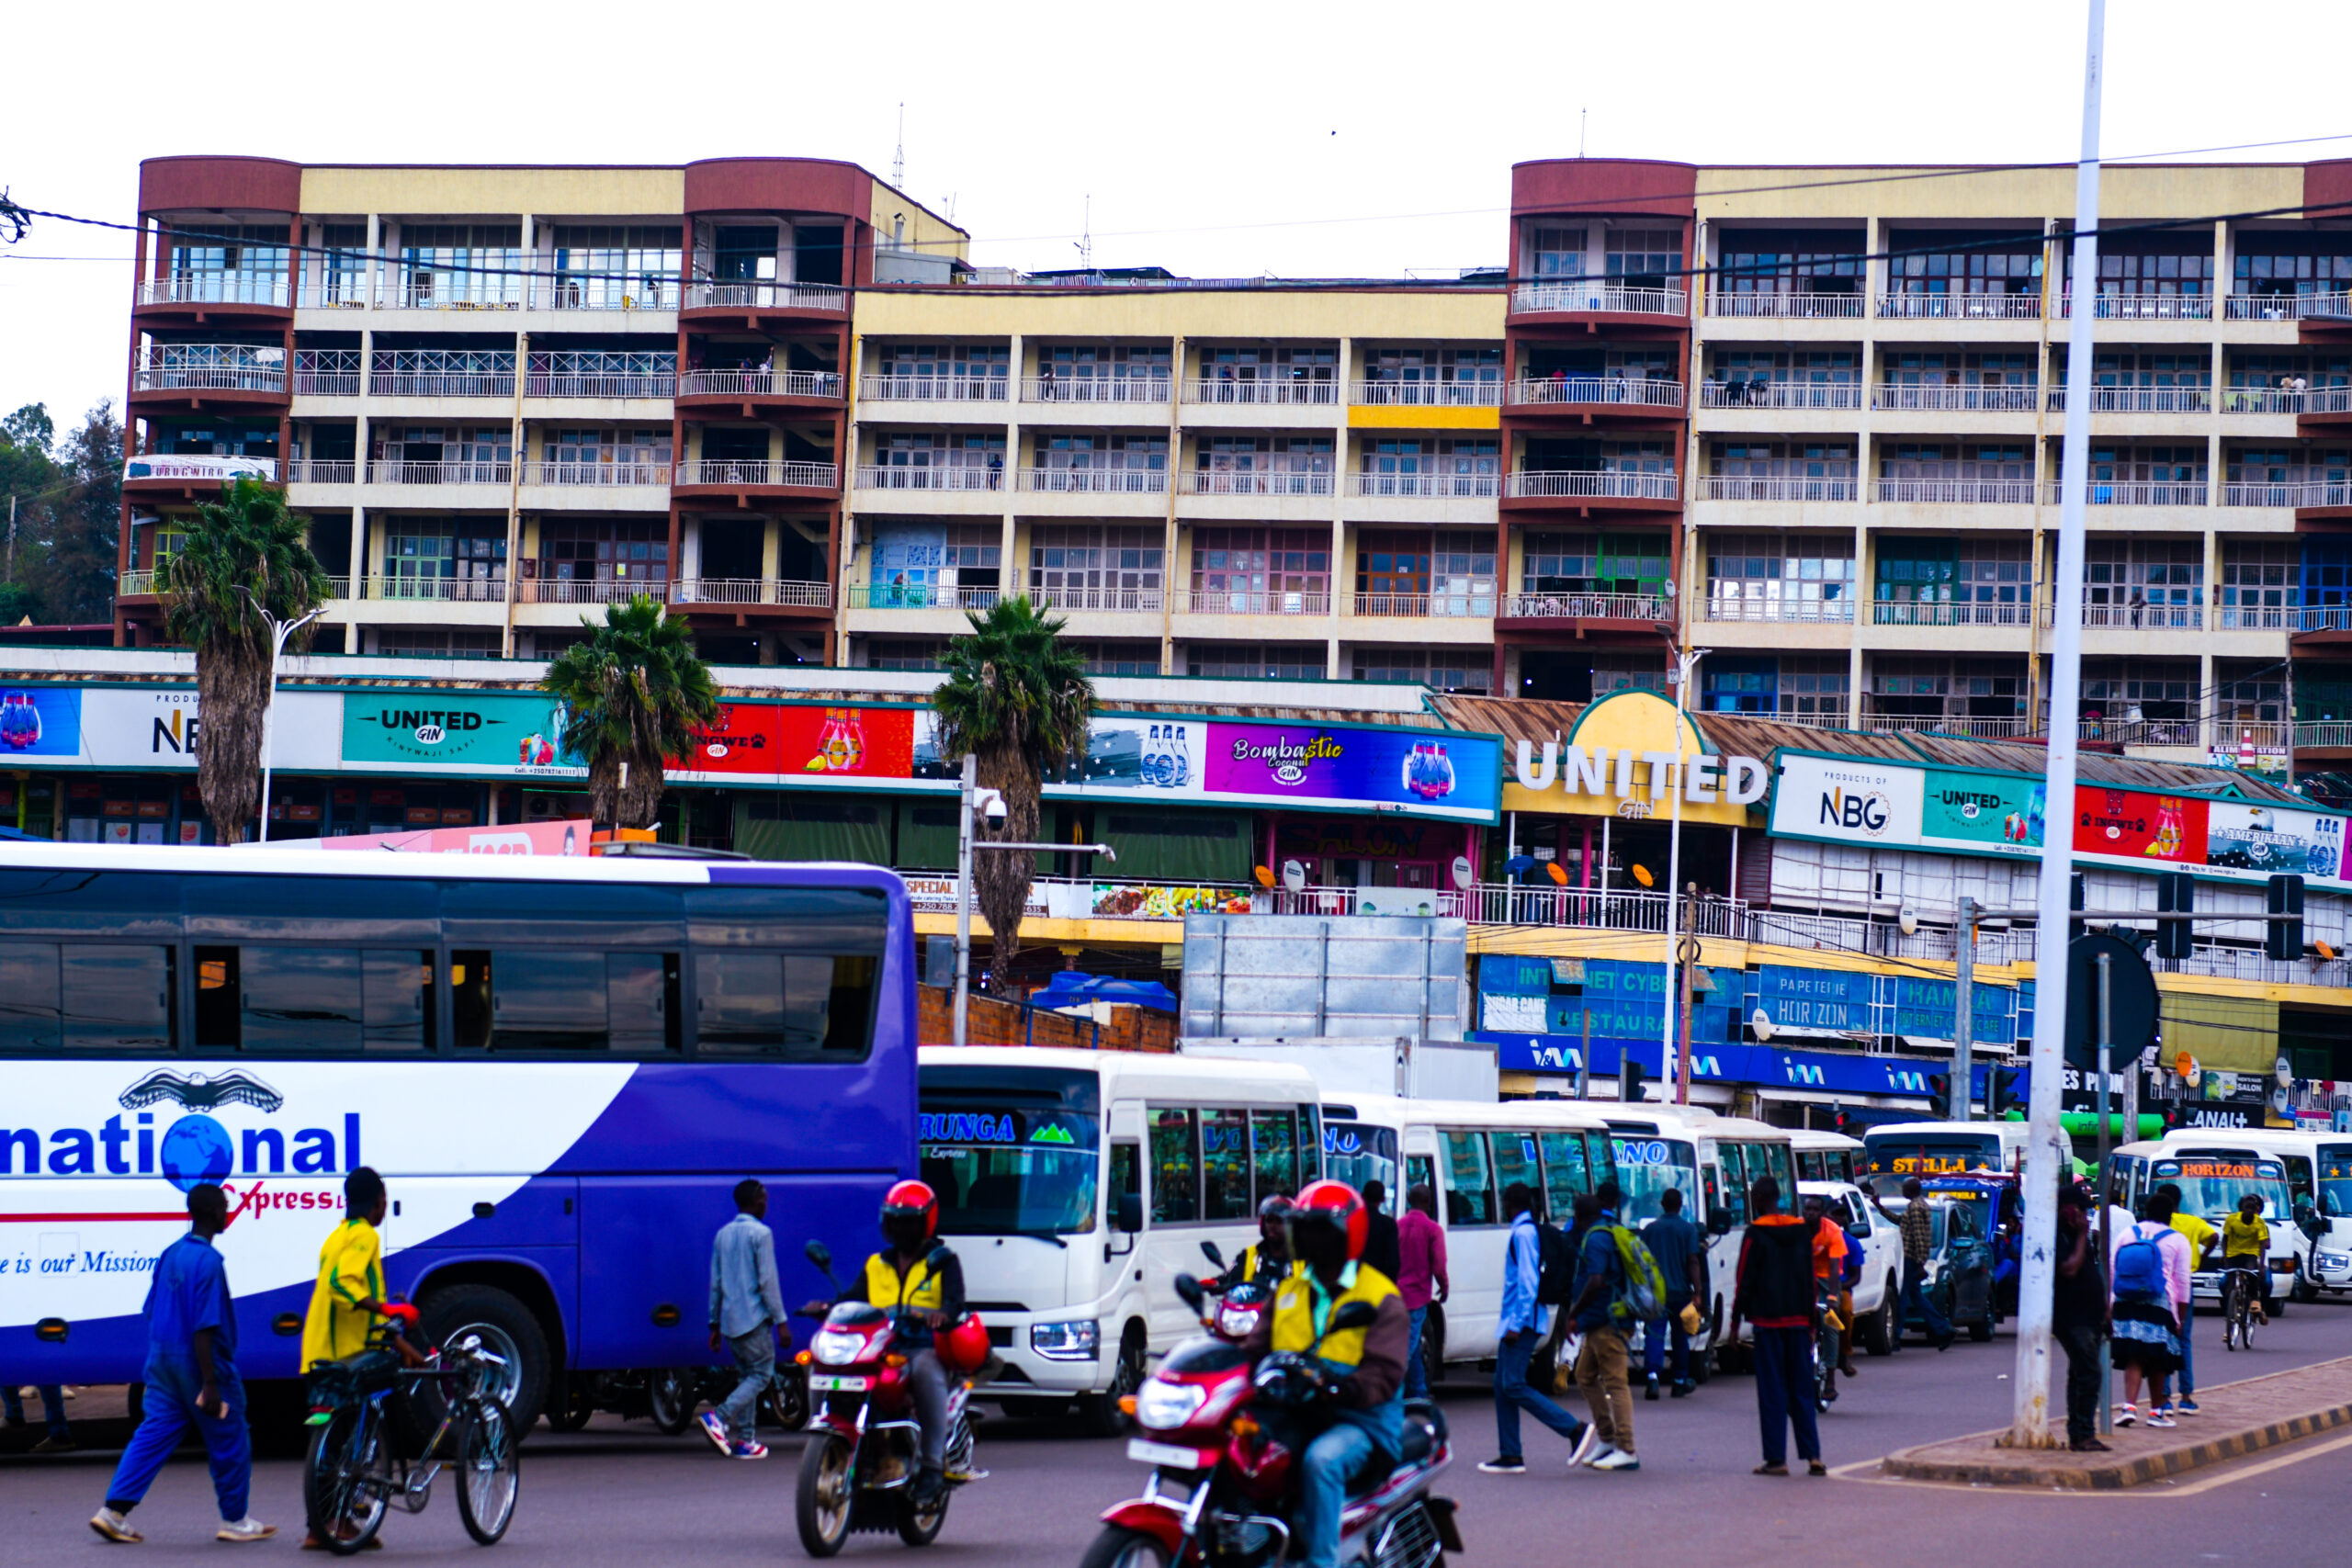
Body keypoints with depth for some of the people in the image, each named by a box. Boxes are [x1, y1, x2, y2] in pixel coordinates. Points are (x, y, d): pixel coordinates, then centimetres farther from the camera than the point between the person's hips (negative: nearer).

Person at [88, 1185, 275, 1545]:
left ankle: (114, 1513, -4)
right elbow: (204, 1327, -22)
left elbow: (151, 1312, 16)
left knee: (153, 1435, 6)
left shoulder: (170, 1254, 9)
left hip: (163, 1362, 8)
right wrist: (210, 1384, -22)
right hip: (199, 1364, -8)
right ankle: (236, 1520, 17)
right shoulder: (208, 1261, -18)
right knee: (230, 1443, 7)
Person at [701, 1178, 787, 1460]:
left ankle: (745, 1439, 7)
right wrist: (780, 1320, -9)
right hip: (754, 1318, -7)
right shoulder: (760, 1234, -9)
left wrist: (715, 1324, 19)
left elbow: (716, 1283, 15)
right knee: (761, 1375, -3)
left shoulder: (723, 1235, 13)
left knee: (746, 1376, 13)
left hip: (730, 1320, 7)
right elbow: (767, 1281, -12)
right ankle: (719, 1418, -20)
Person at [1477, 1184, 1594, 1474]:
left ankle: (1576, 1429, -16)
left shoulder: (1523, 1234, -13)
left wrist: (1516, 1324, -21)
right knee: (1503, 1385, 10)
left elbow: (1527, 1282, -19)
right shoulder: (1527, 1231, 16)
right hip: (1515, 1322, 10)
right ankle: (1510, 1456, 10)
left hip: (1522, 1321, -10)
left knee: (1513, 1385, -13)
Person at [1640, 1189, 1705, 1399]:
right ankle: (1680, 1381, 21)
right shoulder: (1689, 1229, -1)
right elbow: (1693, 1262, -8)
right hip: (1680, 1291, -1)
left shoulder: (1649, 1229, 6)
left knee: (1654, 1336, -5)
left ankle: (1652, 1376, -25)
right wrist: (1697, 1291, -8)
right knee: (1681, 1337, 12)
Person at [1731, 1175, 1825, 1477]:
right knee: (1802, 1390, 7)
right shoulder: (1801, 1231, 10)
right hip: (1798, 1321, 5)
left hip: (1768, 1320, -5)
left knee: (1772, 1392, -2)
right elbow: (1810, 1279, 13)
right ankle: (1813, 1455, 1)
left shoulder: (1755, 1234, -6)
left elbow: (1745, 1280, -7)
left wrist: (1736, 1320, 0)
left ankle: (1776, 1458, -3)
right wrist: (1811, 1321, 18)